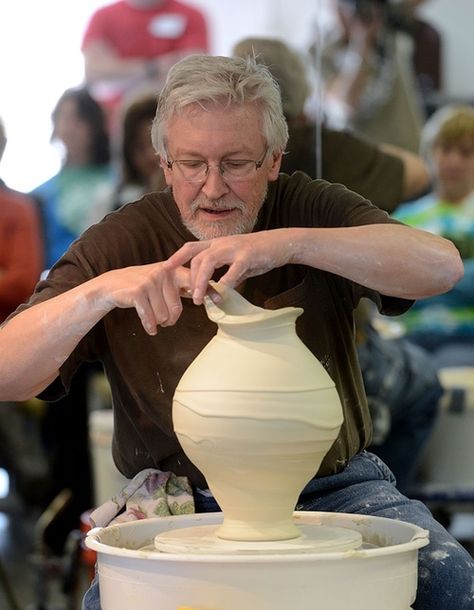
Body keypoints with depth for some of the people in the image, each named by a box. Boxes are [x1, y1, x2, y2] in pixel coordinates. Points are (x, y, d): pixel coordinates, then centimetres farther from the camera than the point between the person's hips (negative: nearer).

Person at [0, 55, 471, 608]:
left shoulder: (312, 209, -2)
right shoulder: (122, 242, -4)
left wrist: (288, 244, -33)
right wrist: (101, 292, -30)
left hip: (333, 486, 1)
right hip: (182, 500, 0)